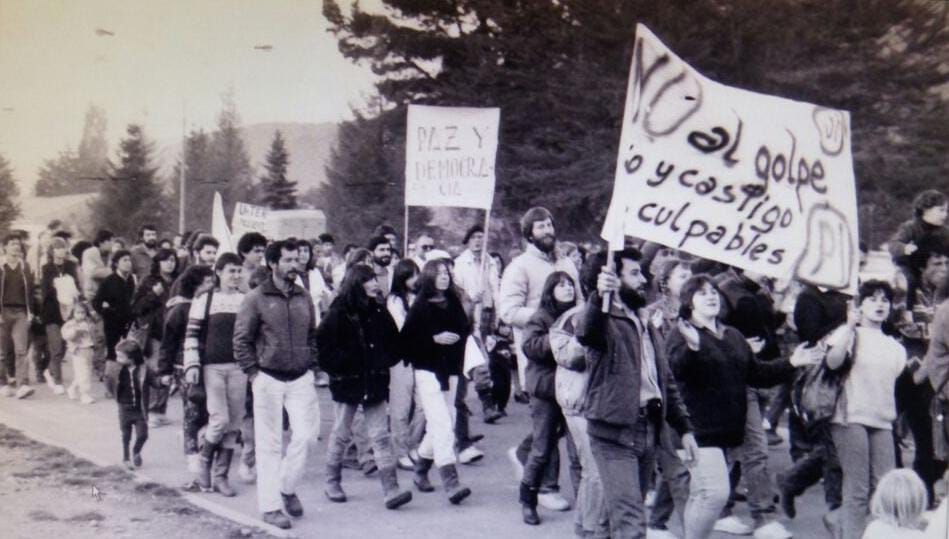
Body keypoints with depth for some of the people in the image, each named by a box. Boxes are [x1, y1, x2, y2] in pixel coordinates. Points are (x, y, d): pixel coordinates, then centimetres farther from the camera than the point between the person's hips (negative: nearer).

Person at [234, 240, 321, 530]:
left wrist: (311, 366, 10)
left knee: (306, 434, -5)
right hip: (268, 380, -4)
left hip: (301, 379, 4)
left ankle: (287, 487, 19)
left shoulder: (303, 297, 8)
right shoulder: (256, 298, -5)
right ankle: (270, 506, 9)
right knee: (270, 444, 1)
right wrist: (254, 373, -8)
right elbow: (241, 340, -4)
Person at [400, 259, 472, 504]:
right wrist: (435, 338, -17)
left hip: (450, 370, 6)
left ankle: (421, 469, 33)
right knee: (442, 425, -13)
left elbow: (465, 330, 17)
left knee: (440, 426, 13)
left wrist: (458, 337, -3)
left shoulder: (454, 304, 9)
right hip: (428, 371, -6)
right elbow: (407, 338, -10)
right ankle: (451, 483, -15)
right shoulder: (420, 307, -6)